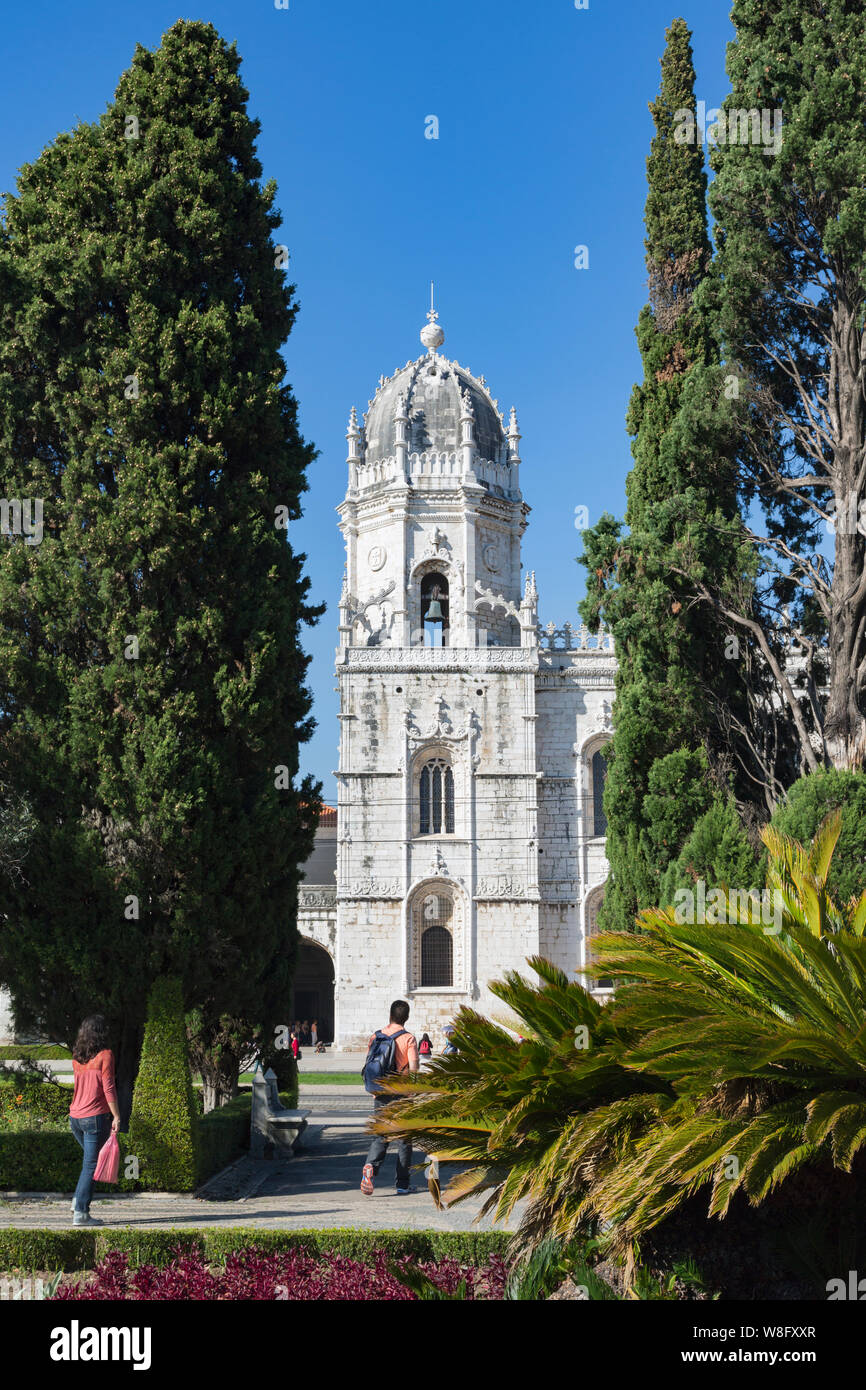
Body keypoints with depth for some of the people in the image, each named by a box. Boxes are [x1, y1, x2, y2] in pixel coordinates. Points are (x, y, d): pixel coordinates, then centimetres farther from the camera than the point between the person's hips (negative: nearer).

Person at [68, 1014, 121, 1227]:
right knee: (91, 1165, -2)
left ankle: (78, 1201, 10)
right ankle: (80, 1213, -3)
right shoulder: (105, 1055, -9)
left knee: (91, 1160, 22)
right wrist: (116, 1116, -8)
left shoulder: (76, 1057, 11)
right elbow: (108, 1088, -13)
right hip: (96, 1117, -7)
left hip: (75, 1117, 7)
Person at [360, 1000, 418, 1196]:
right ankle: (403, 1185, 11)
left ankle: (370, 1166, -21)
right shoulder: (409, 1039, -7)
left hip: (380, 1094, 3)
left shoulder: (376, 1037, 4)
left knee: (379, 1137, 8)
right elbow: (413, 1068, -16)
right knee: (404, 1140, 8)